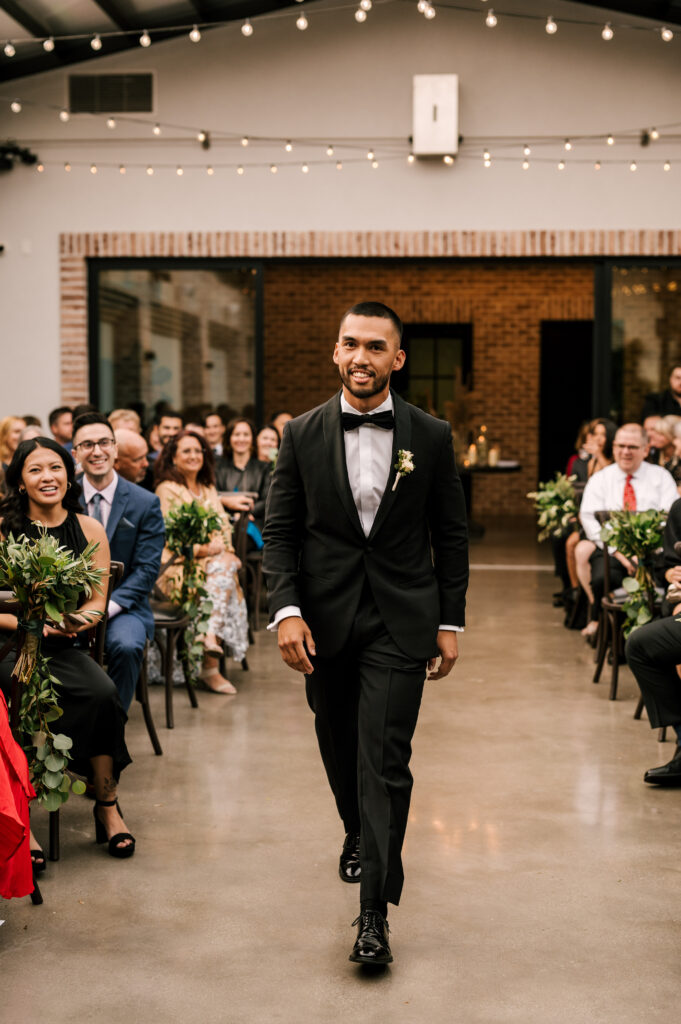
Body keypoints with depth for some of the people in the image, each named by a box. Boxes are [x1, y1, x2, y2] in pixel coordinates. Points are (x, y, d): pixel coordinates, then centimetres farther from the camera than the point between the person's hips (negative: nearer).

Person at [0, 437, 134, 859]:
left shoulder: (90, 530, 7)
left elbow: (97, 603, 10)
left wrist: (74, 621, -12)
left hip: (64, 648, 3)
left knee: (102, 693, -29)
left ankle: (108, 807, -11)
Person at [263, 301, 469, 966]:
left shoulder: (431, 437, 0)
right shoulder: (302, 435, 1)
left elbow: (451, 534, 4)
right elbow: (279, 530, 0)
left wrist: (450, 622, 2)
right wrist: (285, 609, -12)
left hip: (400, 621, -2)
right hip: (325, 620, 2)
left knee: (385, 758, -8)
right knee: (338, 746, 18)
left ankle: (374, 910, -4)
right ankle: (359, 833, 47)